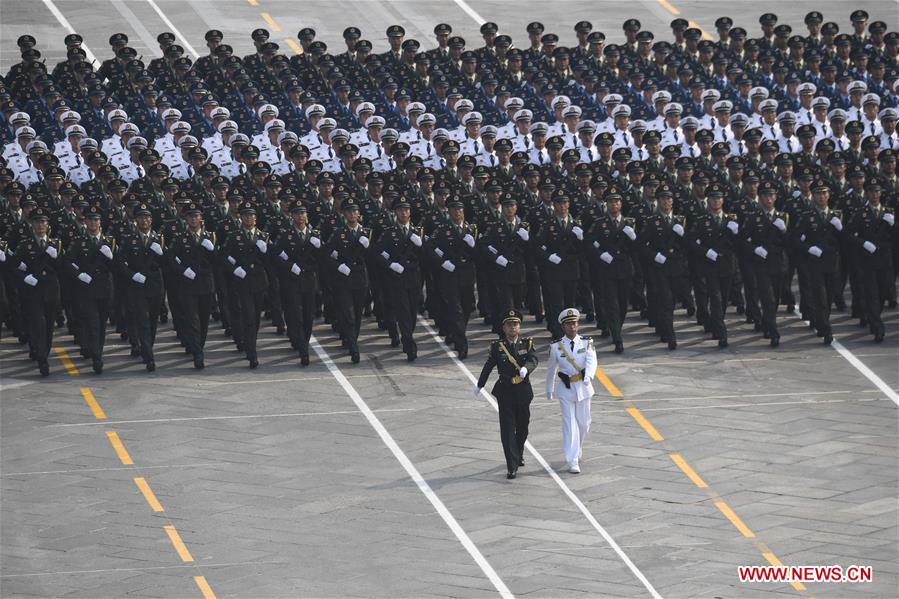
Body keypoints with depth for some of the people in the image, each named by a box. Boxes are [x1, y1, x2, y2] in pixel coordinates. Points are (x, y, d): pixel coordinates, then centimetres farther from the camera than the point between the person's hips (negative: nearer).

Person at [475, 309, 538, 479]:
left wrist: (525, 368, -38)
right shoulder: (497, 346, -2)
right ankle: (512, 466, -10)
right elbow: (488, 366, 9)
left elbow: (533, 360, -16)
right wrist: (479, 385, 18)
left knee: (522, 426, 17)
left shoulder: (527, 343, 0)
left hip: (523, 390, 2)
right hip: (505, 392, -2)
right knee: (507, 429, -8)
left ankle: (519, 454, 43)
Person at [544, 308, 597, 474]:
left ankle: (576, 452, 39)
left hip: (583, 388, 2)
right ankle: (572, 462, -8)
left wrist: (588, 376, -40)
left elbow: (591, 361, -20)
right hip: (565, 389, -2)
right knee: (570, 424, -7)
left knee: (584, 423, 13)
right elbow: (551, 369, 7)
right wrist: (549, 389, 15)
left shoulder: (587, 343, -4)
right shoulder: (556, 346, -4)